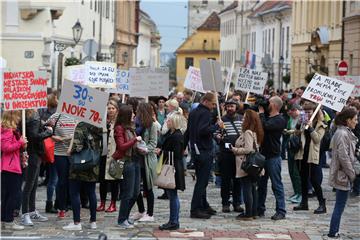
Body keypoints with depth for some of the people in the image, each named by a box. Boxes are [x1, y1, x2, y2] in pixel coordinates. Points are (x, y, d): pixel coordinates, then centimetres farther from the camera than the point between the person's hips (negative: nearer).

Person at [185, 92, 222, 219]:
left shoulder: (193, 112, 15)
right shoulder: (205, 113, -15)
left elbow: (188, 131, 21)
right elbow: (203, 130, -29)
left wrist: (184, 147, 25)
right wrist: (217, 125, -18)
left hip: (195, 150, 10)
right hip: (204, 151, -10)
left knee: (201, 180, 17)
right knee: (202, 181, -6)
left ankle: (204, 205, 26)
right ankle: (195, 209, -6)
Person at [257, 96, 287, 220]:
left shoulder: (280, 120, -11)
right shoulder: (266, 117, 16)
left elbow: (265, 126, -24)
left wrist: (261, 113, -11)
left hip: (273, 156, -8)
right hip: (263, 154, 8)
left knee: (276, 184, -4)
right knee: (261, 184, 13)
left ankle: (281, 211, 0)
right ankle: (260, 209, 20)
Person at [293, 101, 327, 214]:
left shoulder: (320, 125, -2)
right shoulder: (304, 122, 14)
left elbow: (317, 139, -14)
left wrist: (311, 127, -18)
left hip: (313, 156, -6)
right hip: (302, 154, 6)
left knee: (314, 180, -8)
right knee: (303, 179, 10)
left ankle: (322, 204, -1)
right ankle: (304, 203, 19)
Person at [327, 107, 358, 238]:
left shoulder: (346, 132, 13)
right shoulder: (343, 134, -19)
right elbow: (344, 157, -21)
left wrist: (352, 172, 16)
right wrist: (352, 174, -14)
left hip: (342, 174, 10)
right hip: (343, 175, -10)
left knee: (339, 205, 14)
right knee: (340, 206, -2)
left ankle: (334, 231, 19)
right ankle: (333, 233, 4)